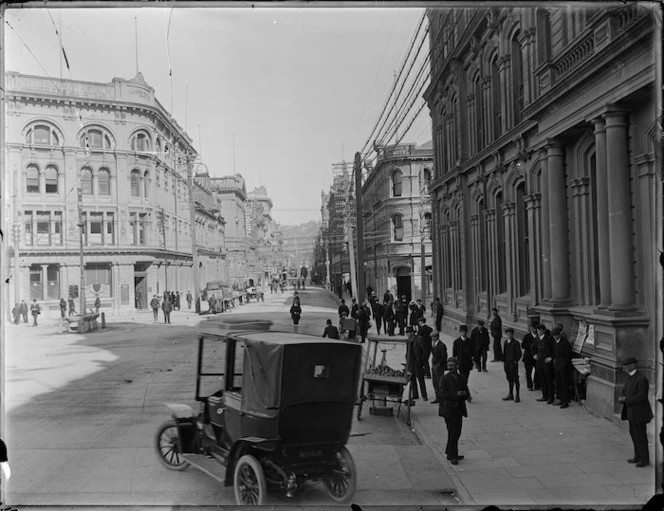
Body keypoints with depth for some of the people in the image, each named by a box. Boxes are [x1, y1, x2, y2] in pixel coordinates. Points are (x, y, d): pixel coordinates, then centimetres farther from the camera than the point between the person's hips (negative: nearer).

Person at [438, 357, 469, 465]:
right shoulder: (444, 379, -6)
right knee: (453, 432, -7)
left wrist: (463, 393, -15)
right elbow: (443, 394, -16)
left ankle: (450, 453, 27)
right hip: (448, 410, -6)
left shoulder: (462, 378, 9)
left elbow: (467, 394, 8)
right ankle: (452, 456, 2)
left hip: (459, 409, 6)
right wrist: (456, 394, -24)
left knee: (457, 432, 13)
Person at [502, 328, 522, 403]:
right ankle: (511, 395, 23)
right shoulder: (505, 342, 12)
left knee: (515, 379, -3)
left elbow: (519, 353, -8)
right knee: (509, 379, 14)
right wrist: (503, 361, 10)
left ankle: (517, 396, 0)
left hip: (513, 363, -7)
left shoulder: (516, 343, -8)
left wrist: (515, 361, -14)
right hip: (506, 363, 7)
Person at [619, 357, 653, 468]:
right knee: (633, 434, 17)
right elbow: (625, 391, 14)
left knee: (640, 436, 2)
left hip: (639, 412, -9)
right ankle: (638, 457, 30)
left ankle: (645, 459, 16)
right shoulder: (630, 377, 7)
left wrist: (626, 399, -22)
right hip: (632, 412, 9)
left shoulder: (641, 379, -23)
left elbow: (642, 397, -26)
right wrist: (622, 397, -8)